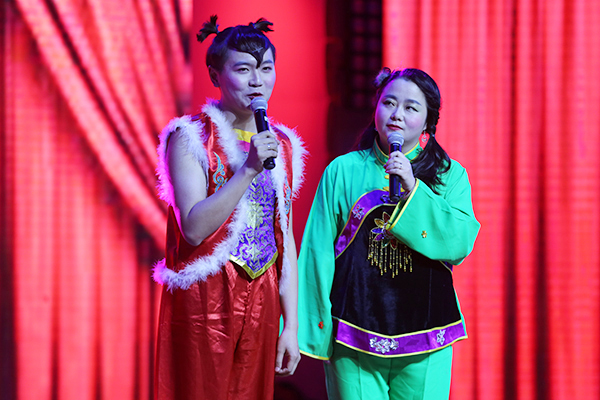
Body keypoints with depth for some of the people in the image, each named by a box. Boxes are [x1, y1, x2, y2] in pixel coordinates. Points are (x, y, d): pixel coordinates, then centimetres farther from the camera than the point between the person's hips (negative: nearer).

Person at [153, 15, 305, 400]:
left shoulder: (283, 144, 10)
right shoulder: (191, 137, -5)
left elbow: (286, 239, 12)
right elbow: (194, 228, -16)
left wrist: (292, 326, 8)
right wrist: (249, 168, -22)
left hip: (260, 304, 5)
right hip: (204, 300, -5)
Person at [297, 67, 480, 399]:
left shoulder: (449, 175, 6)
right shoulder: (343, 171, 5)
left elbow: (461, 243, -8)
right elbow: (318, 251, 5)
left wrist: (413, 190, -15)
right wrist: (315, 330, 1)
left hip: (426, 340, 1)